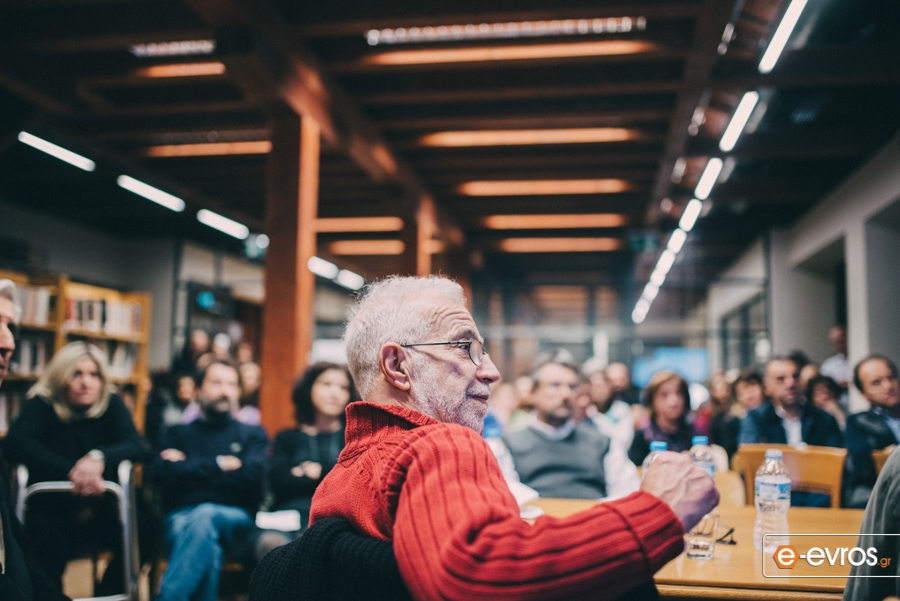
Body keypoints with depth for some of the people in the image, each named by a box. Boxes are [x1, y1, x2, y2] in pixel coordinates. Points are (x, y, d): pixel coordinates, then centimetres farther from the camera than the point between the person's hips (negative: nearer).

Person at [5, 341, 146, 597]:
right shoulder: (41, 405, -2)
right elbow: (17, 445, -19)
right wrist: (72, 472, -28)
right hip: (52, 510, -2)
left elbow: (136, 446, -11)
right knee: (44, 540, -34)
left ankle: (105, 597, -3)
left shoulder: (112, 405, 2)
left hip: (102, 508, 2)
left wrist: (99, 457, -33)